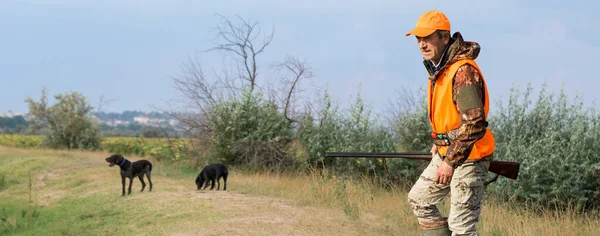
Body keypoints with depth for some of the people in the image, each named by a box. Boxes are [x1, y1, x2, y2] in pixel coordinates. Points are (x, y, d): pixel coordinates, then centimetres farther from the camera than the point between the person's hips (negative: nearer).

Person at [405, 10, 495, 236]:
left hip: (468, 157, -10)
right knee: (418, 198, 20)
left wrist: (450, 161, -25)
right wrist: (439, 143, 19)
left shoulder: (463, 71, -22)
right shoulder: (438, 68, 8)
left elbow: (474, 124, -27)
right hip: (446, 152, 10)